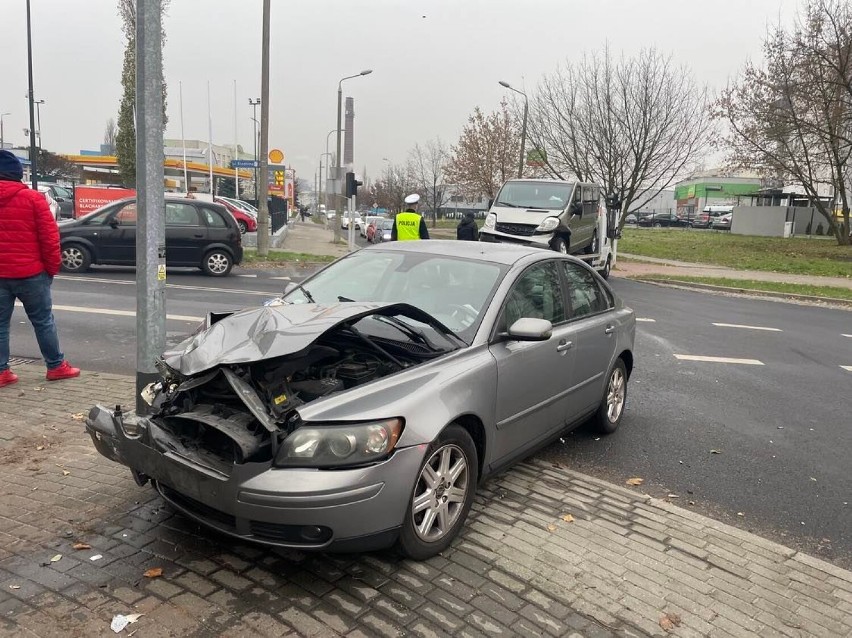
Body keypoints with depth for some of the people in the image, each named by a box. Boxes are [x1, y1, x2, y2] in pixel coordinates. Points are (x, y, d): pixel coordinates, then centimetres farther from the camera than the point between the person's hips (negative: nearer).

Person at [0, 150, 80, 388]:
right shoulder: (32, 198, -8)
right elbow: (49, 237, -10)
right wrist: (52, 268, 0)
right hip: (30, 273, -3)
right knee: (43, 321, 8)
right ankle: (56, 366, 14)